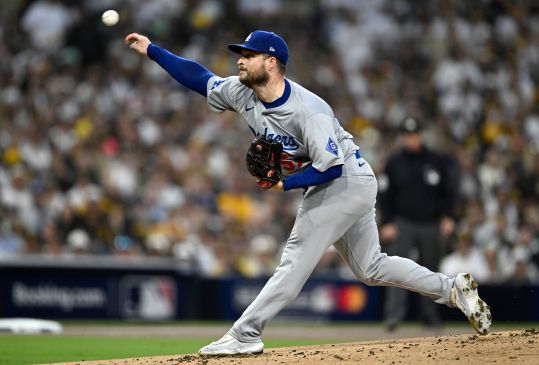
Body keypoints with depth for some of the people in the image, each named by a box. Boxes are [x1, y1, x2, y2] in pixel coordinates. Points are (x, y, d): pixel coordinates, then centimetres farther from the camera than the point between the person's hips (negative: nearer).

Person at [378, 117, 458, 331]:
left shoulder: (438, 161, 4)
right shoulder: (394, 163, 3)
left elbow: (449, 191, 8)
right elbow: (385, 195, 4)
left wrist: (448, 217, -4)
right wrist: (387, 223, -5)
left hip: (431, 225, 1)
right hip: (403, 223, -1)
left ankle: (430, 316, 21)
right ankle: (394, 314, -26)